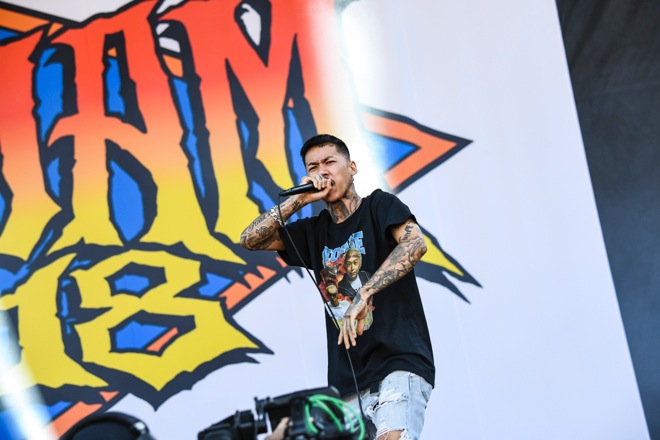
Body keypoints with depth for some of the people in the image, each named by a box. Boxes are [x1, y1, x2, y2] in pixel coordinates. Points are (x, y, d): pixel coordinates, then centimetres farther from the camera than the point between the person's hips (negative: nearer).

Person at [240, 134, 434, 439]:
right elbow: (250, 240, 13)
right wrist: (299, 200, 3)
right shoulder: (314, 231, 19)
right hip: (347, 380, 6)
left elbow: (415, 243, -16)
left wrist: (364, 295, -24)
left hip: (399, 362, -6)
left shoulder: (379, 205, 4)